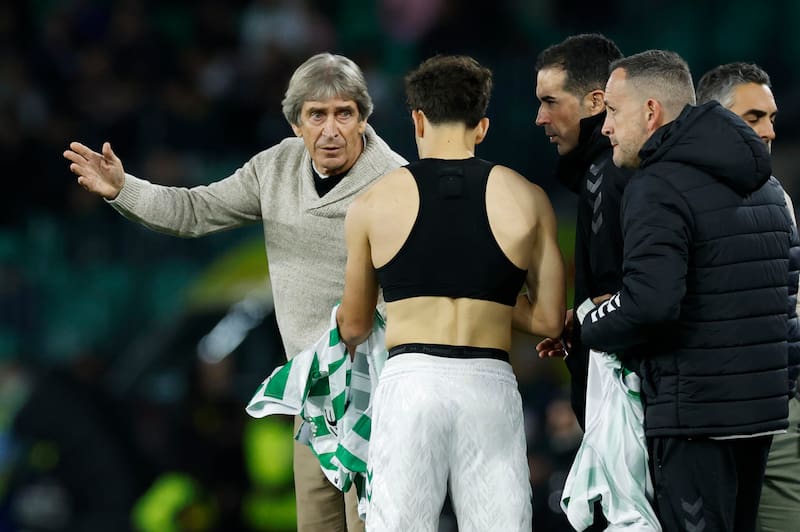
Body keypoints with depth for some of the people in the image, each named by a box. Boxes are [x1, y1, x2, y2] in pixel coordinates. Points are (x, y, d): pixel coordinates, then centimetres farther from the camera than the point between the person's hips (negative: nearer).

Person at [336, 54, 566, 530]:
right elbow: (549, 321, 10)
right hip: (489, 383, 1)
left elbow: (354, 328, 17)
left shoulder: (374, 203, 6)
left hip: (409, 380, -1)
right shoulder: (526, 200, 7)